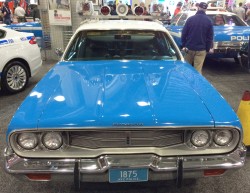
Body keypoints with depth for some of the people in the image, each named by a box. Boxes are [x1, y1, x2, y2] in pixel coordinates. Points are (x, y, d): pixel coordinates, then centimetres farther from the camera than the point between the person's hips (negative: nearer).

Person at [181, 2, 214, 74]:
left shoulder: (190, 19, -3)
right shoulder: (208, 21, -2)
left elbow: (184, 33, -3)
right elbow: (210, 36, -1)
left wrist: (183, 45, 3)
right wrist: (208, 48, 8)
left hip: (189, 48, 1)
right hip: (201, 49, -1)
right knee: (198, 69, -1)